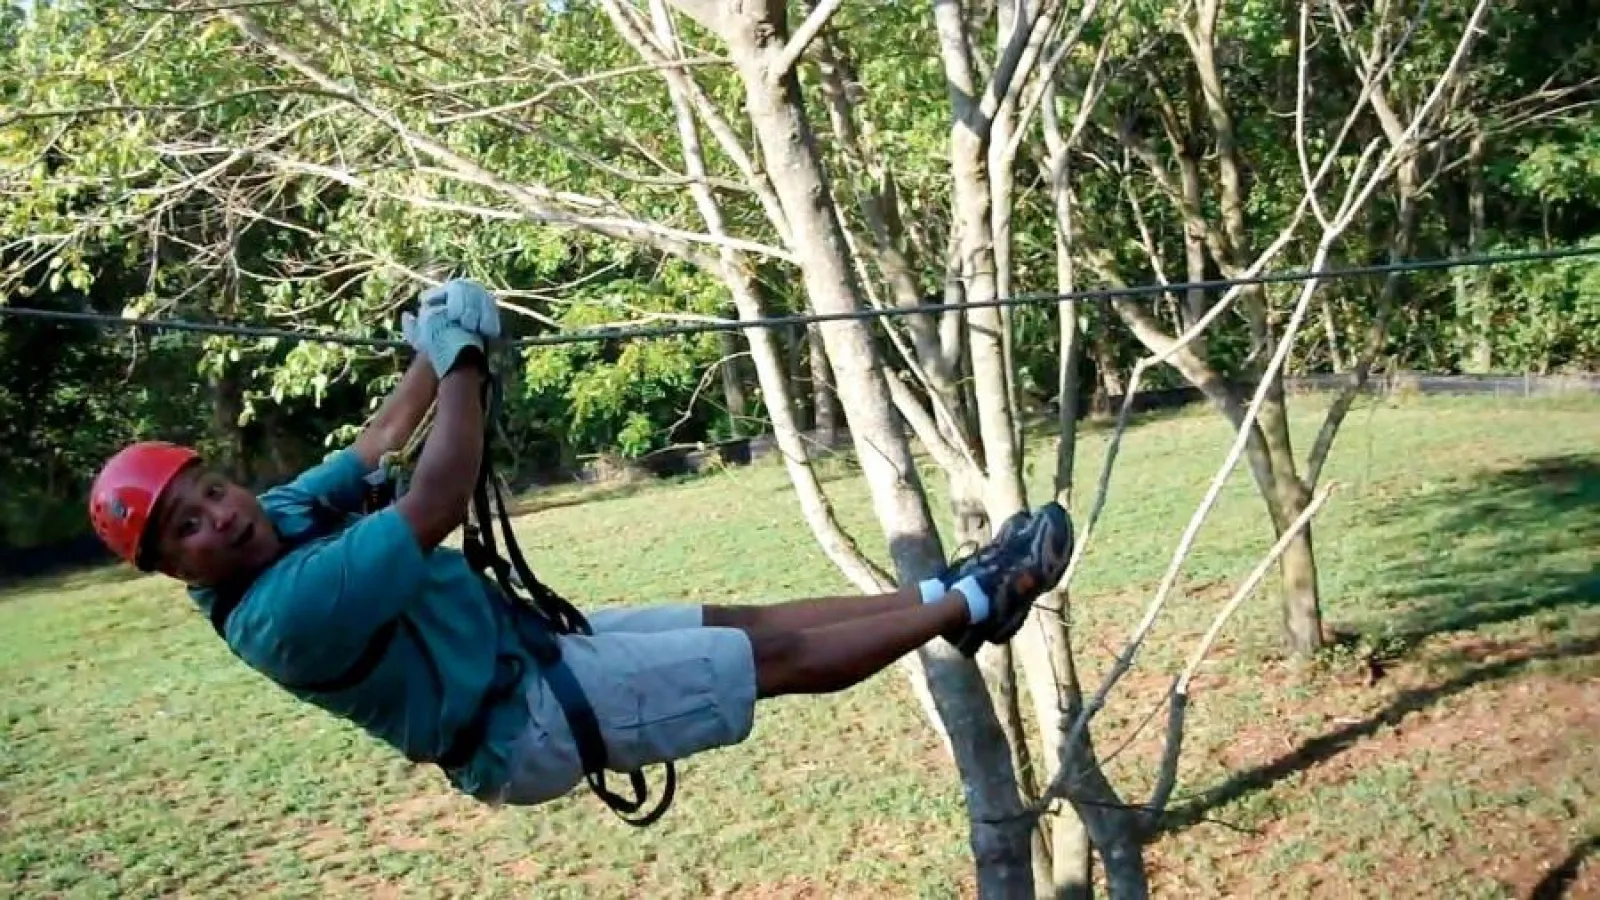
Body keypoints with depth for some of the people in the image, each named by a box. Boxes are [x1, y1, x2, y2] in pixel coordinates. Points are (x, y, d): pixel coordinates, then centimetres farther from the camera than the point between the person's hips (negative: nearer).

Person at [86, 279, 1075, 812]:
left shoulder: (289, 512, -1)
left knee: (749, 622, 8)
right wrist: (462, 357, -25)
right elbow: (437, 506, -33)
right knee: (780, 656, -5)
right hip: (528, 723, -8)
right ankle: (970, 600, 7)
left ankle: (949, 595, 18)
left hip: (528, 650, 9)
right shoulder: (282, 614, -30)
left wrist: (441, 340, 6)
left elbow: (384, 434, 14)